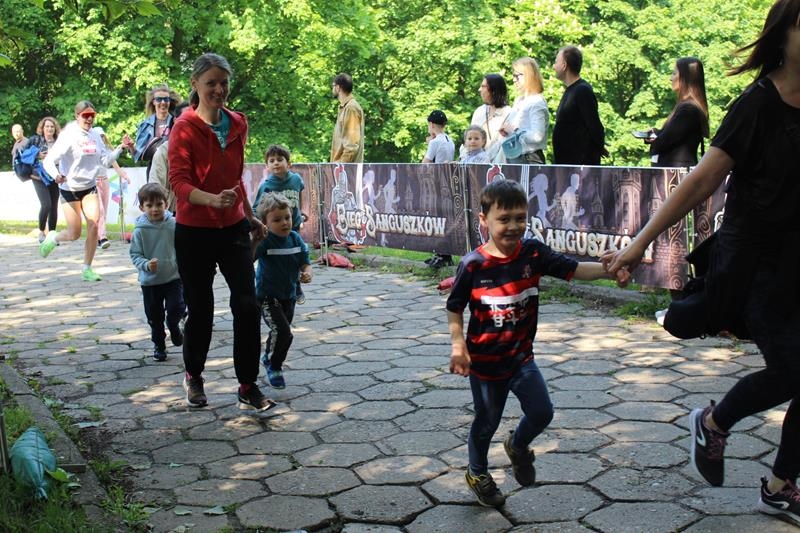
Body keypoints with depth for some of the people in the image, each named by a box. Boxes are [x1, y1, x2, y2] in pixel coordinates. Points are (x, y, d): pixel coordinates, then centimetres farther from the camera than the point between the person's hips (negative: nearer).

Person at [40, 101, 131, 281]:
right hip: (70, 189, -4)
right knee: (74, 234, 1)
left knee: (94, 227, -7)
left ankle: (87, 269, 6)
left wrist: (120, 148, -6)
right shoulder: (68, 136, -15)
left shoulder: (95, 136, 1)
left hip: (90, 187, 4)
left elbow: (105, 160, 6)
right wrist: (56, 175, -39)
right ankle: (52, 238, 36)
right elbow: (49, 161, -20)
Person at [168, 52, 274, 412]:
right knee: (200, 310, 8)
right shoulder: (185, 127, -11)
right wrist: (214, 200, -37)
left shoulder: (238, 124, 5)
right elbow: (179, 182, -19)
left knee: (247, 305, -5)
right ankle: (193, 376, 33)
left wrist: (250, 217, 23)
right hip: (194, 232, -4)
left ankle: (248, 388, 6)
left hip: (233, 228, 4)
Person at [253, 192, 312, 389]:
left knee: (280, 332, 22)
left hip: (289, 295, 6)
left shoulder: (296, 239, -4)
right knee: (283, 332, -18)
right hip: (267, 297, -6)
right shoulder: (265, 241, -21)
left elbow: (305, 263, 2)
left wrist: (307, 273, -20)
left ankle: (268, 357, 52)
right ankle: (274, 367, 6)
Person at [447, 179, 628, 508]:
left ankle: (518, 446, 32)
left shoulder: (533, 253, -10)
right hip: (484, 360, -3)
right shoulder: (472, 264, -17)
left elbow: (573, 269, -18)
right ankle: (477, 472, 42)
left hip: (521, 356, 3)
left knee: (541, 412, -4)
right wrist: (458, 345, -18)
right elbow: (455, 309, -7)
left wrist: (608, 269, -35)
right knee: (487, 421, 12)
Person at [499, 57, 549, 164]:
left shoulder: (537, 102, -10)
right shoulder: (519, 101, 16)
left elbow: (537, 136, -21)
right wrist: (505, 131, 4)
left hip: (529, 159, -8)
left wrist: (514, 131, -13)